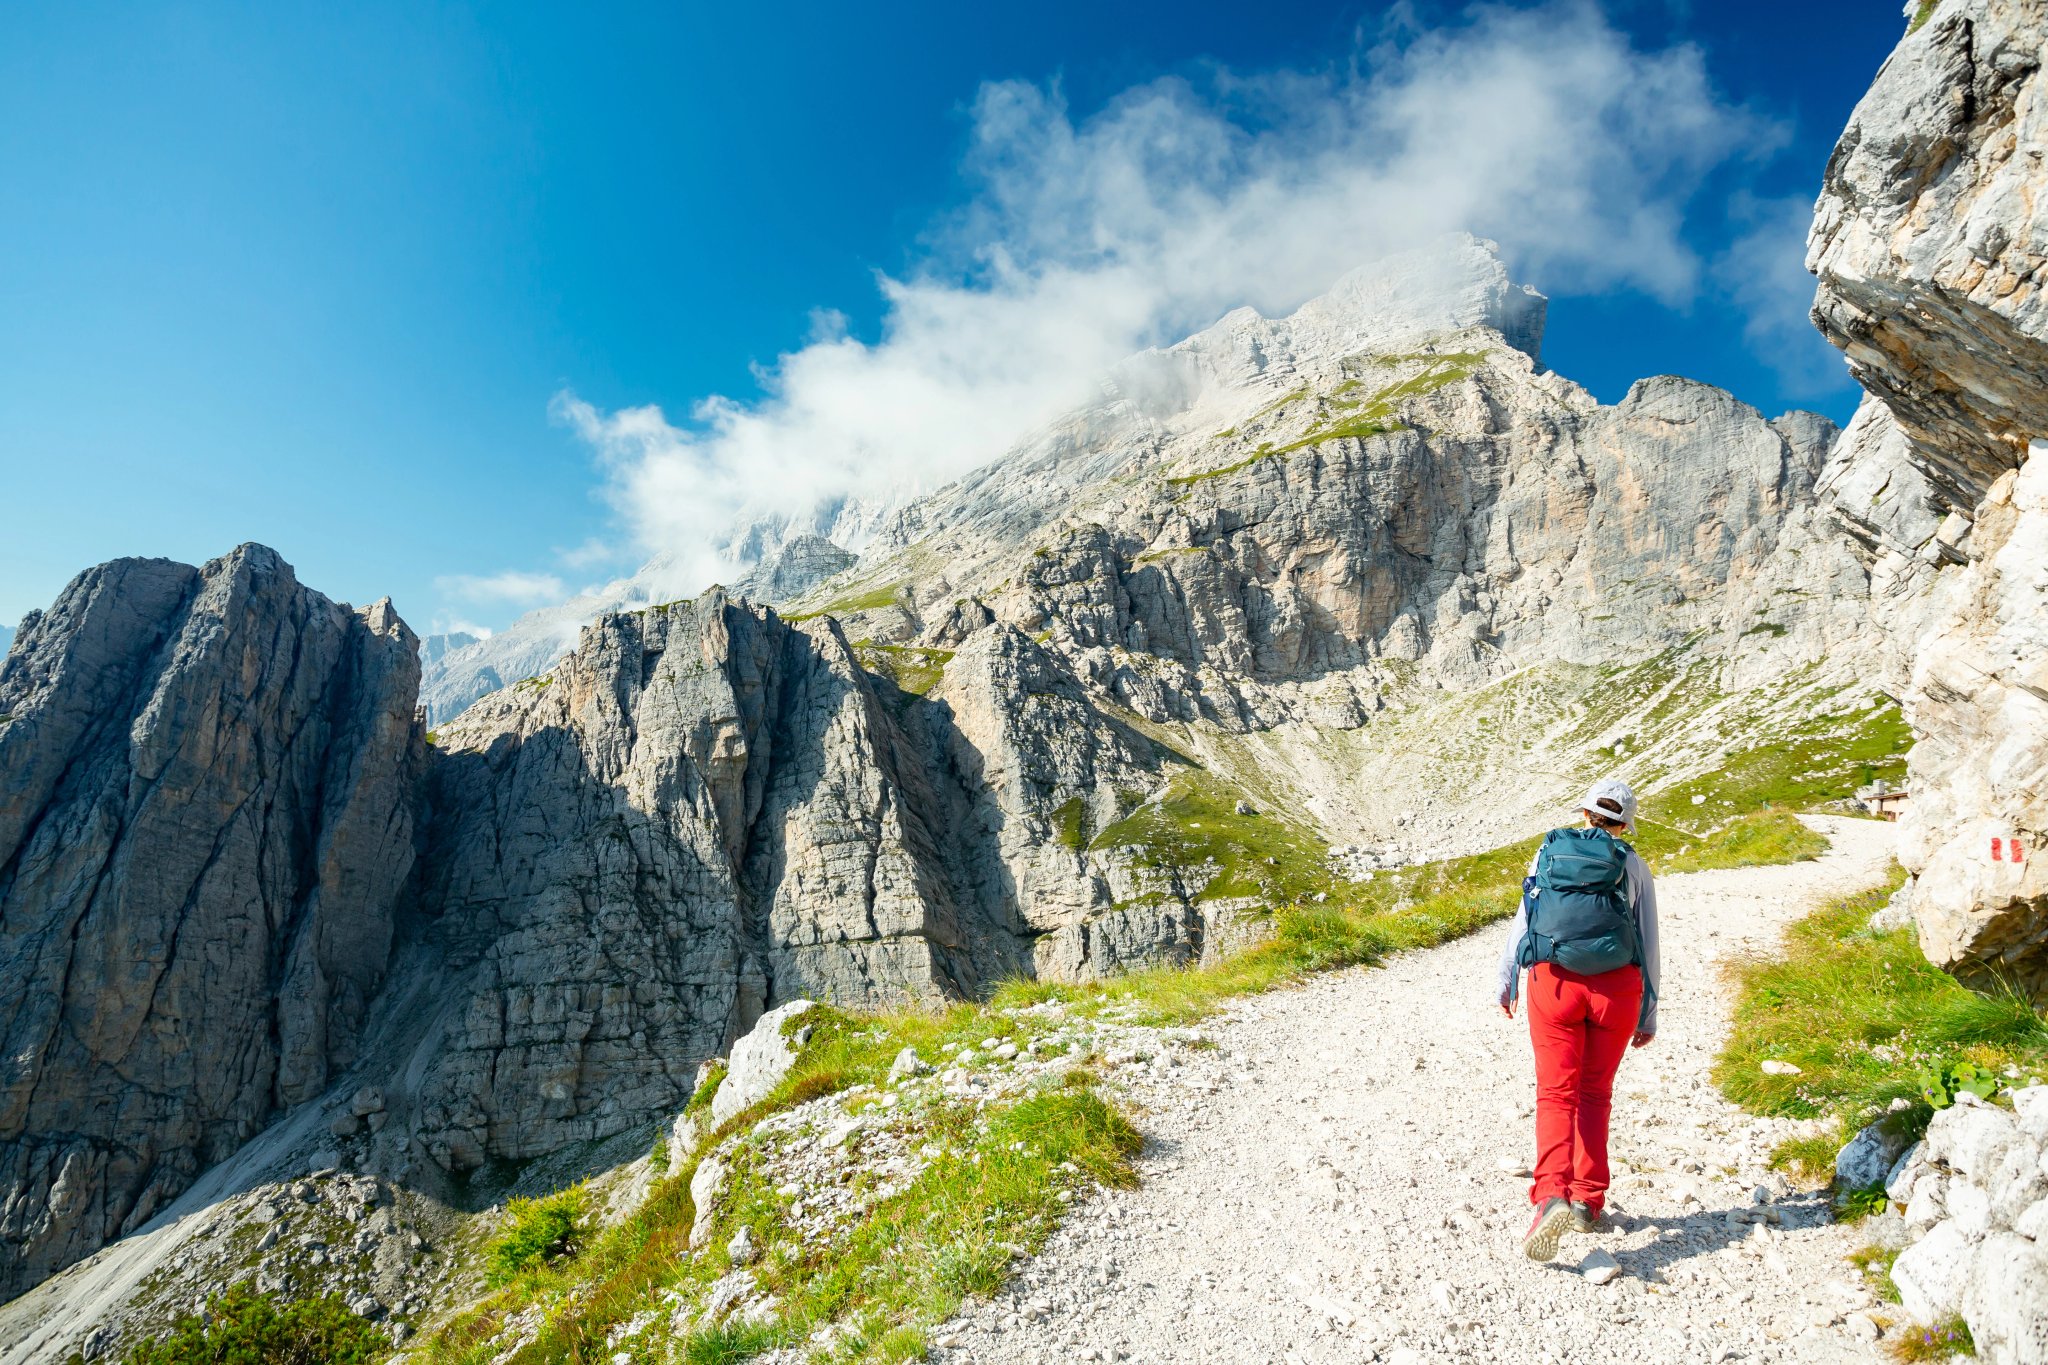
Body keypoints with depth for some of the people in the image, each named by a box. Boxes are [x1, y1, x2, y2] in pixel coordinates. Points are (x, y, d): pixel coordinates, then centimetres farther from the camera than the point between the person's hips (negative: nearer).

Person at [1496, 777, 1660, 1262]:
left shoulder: (1549, 851, 8)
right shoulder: (1633, 866, 8)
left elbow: (1524, 918, 6)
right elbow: (1648, 946, 8)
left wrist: (1506, 981, 13)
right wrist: (1648, 1016, 14)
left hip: (1554, 981, -1)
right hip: (1617, 986, 1)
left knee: (1556, 1092, 0)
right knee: (1595, 1092, 17)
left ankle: (1552, 1195, -21)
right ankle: (1588, 1201, 20)